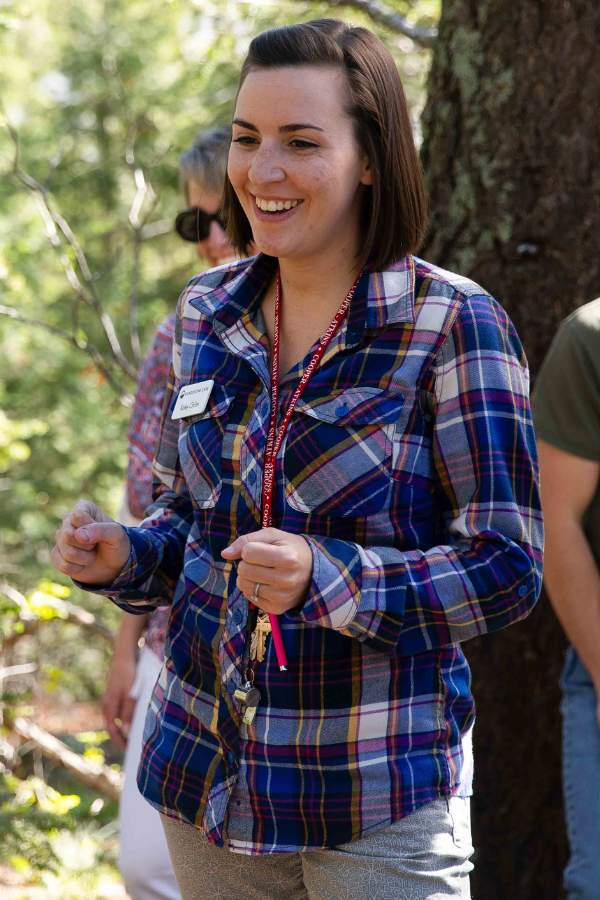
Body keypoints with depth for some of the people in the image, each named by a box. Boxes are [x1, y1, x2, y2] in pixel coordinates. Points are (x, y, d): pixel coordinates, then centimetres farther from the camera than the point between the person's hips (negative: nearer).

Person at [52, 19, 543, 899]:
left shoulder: (452, 323, -11)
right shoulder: (206, 313, 5)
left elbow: (507, 567, -12)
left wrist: (328, 577, -26)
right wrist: (124, 558, -5)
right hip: (205, 774, 5)